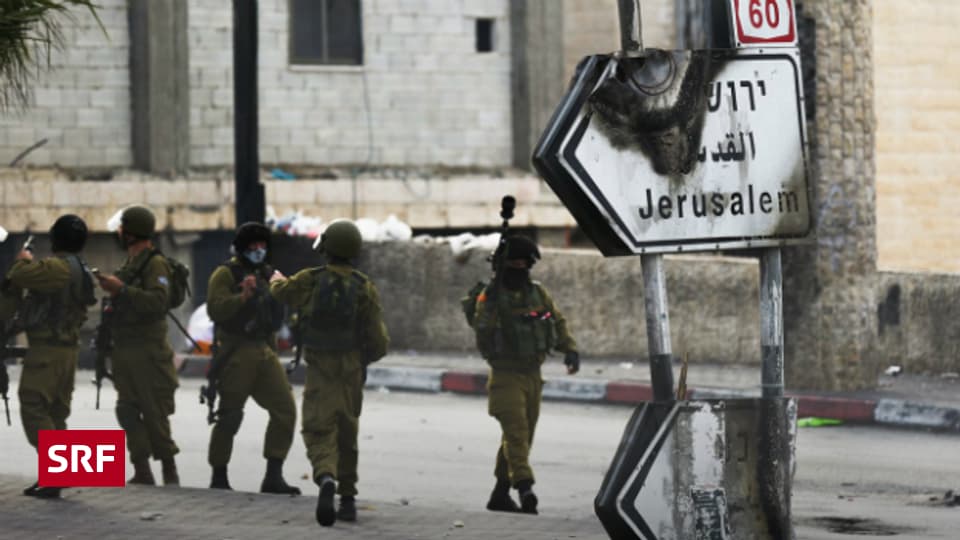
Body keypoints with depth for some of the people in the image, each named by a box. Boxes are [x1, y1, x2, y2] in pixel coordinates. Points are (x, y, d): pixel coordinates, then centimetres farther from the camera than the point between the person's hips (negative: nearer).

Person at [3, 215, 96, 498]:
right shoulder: (81, 270, 14)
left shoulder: (58, 267, -18)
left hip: (47, 348, -10)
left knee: (34, 409, -9)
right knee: (56, 413, 14)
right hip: (68, 348, 10)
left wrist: (24, 261, -6)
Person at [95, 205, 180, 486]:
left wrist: (120, 290, -25)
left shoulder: (155, 264, -10)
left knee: (155, 415, -7)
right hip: (125, 352, 9)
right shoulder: (129, 264, 18)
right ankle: (142, 473, 7)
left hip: (148, 351, -9)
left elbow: (158, 302, -24)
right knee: (128, 411, 5)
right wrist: (113, 307, 12)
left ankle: (170, 475, -1)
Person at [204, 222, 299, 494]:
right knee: (230, 416, -2)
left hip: (264, 353, 7)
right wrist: (243, 296, -29)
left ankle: (273, 476, -2)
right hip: (236, 355, -7)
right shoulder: (226, 274, -4)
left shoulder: (267, 275, 18)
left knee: (284, 410, -5)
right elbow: (215, 309, -20)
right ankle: (219, 478, 9)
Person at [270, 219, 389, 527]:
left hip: (320, 372, -2)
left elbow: (281, 291, 17)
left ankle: (326, 478, -34)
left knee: (319, 432, -5)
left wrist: (276, 279, 41)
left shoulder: (309, 282, -8)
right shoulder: (364, 288, -8)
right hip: (351, 373, 2)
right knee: (347, 435, 17)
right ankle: (347, 499, 22)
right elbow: (379, 342, -8)